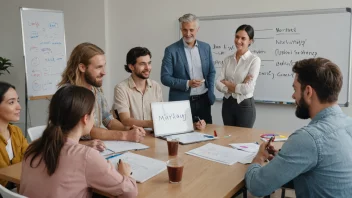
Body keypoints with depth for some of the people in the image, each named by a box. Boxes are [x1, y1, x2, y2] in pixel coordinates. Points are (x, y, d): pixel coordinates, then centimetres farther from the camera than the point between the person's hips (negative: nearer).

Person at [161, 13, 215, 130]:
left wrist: (210, 93, 2)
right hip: (181, 101, -4)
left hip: (203, 100, 4)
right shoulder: (171, 50, -6)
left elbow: (211, 72, 14)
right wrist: (187, 83, -20)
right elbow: (165, 78, -9)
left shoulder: (206, 47, 6)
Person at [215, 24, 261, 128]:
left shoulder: (254, 60, -10)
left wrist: (228, 84, -7)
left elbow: (248, 88, -18)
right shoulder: (228, 59, 5)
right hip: (227, 104, 5)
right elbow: (218, 83, -4)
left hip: (245, 106, -5)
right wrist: (239, 87, -16)